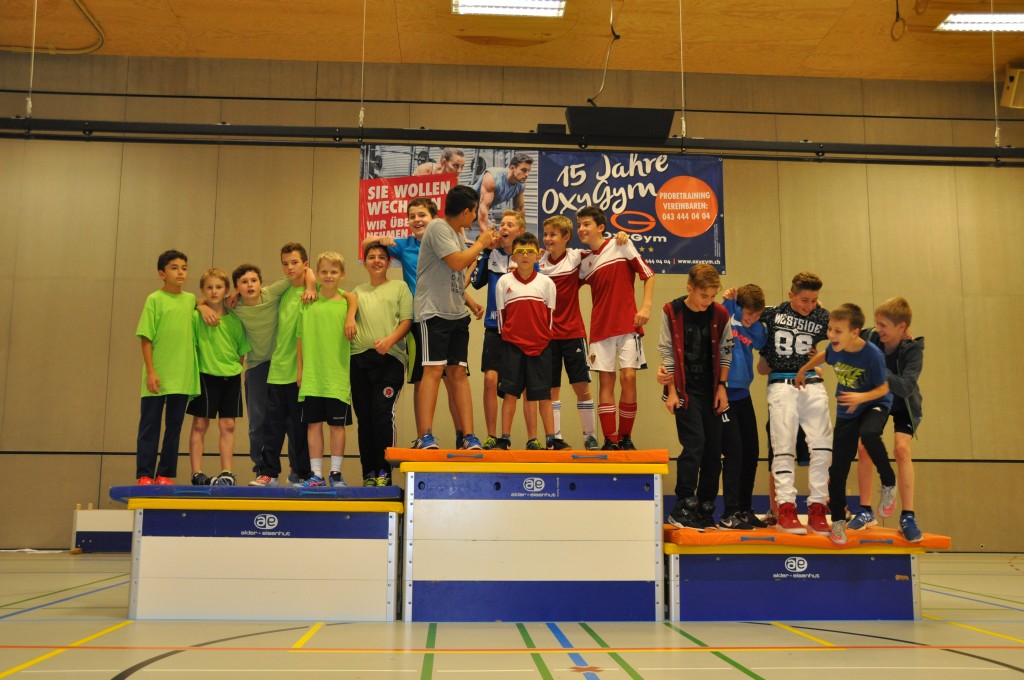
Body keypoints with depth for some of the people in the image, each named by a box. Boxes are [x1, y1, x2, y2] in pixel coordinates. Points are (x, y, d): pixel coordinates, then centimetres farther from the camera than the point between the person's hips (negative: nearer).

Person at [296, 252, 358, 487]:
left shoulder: (346, 302, 2)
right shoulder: (308, 303, 5)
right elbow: (300, 338, 8)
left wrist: (351, 317, -10)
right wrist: (299, 369, 6)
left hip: (338, 377, -1)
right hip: (311, 376, 1)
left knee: (337, 425, 4)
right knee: (313, 424, 5)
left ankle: (336, 472, 14)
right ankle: (316, 474, 12)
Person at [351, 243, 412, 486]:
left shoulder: (399, 287, 12)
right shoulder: (358, 291, 23)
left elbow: (407, 321, 2)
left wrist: (390, 340, -14)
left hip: (389, 358, -4)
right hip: (359, 358, 4)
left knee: (383, 414, -13)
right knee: (364, 416, 3)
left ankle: (384, 472, -6)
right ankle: (368, 472, 9)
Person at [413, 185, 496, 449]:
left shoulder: (459, 232, 18)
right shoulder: (438, 228, -9)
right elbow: (456, 262, -19)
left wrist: (482, 243, 24)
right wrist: (481, 242, -5)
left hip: (457, 313, 8)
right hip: (433, 311, -8)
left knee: (458, 372, 5)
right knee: (434, 370, -13)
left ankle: (469, 436, 3)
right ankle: (425, 437, -13)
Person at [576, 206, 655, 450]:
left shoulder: (621, 245, 1)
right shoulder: (584, 262, 12)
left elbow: (647, 274, 2)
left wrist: (646, 307, -8)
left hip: (628, 324, -3)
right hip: (600, 328, 4)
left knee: (628, 377, -11)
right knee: (605, 381, 0)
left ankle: (625, 437, 4)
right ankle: (610, 441, 5)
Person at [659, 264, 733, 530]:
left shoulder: (720, 314, -1)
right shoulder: (671, 312, -7)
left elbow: (725, 353, 6)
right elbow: (667, 353, -4)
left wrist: (722, 387, 1)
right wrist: (672, 391, -6)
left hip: (711, 390, 4)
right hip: (685, 389, -3)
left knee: (713, 449, 5)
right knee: (694, 444, -14)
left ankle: (705, 509, 17)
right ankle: (682, 509, -7)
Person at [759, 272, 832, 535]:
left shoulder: (822, 318, 8)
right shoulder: (772, 314, 5)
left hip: (812, 385, 2)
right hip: (781, 385, -2)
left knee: (822, 446, -6)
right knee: (784, 446, -7)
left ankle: (816, 508, 1)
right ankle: (785, 509, -8)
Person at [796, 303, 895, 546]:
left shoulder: (873, 354, -27)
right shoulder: (834, 348, -14)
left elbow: (883, 388, -18)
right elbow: (823, 356, 11)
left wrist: (862, 397, -35)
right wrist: (802, 370, 22)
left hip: (875, 404, -4)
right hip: (846, 412, 5)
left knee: (868, 434, -39)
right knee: (837, 469, 1)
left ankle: (889, 482, -13)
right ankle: (838, 521, 19)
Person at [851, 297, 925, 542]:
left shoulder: (913, 349, -28)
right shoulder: (870, 338, -21)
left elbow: (906, 387, -41)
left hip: (903, 404, -3)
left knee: (901, 448, -21)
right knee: (864, 448, -10)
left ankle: (908, 517, -12)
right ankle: (866, 512, 4)